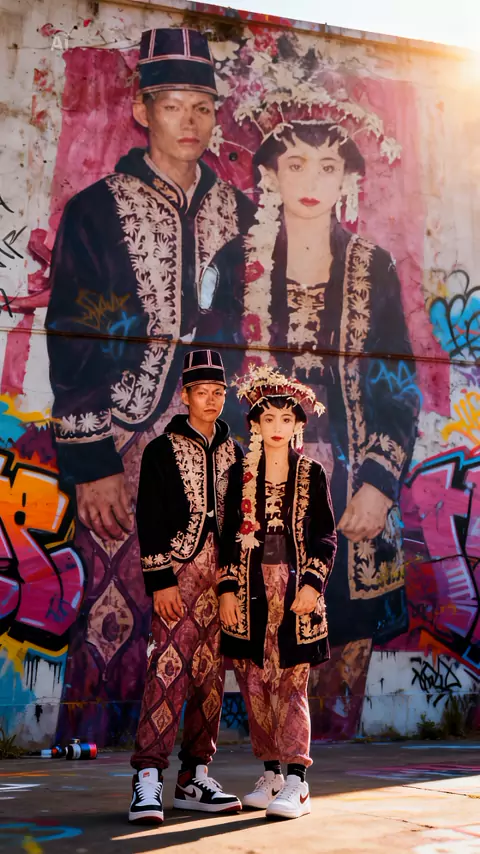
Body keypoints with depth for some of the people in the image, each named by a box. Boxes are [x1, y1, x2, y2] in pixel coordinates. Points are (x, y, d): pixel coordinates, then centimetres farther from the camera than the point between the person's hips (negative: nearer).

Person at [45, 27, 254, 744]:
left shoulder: (237, 212, 13)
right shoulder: (97, 211, 1)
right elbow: (71, 345, -3)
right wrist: (90, 464, -10)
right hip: (124, 451, -3)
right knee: (118, 617, -3)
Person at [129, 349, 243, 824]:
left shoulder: (232, 453, 17)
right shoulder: (162, 450, 3)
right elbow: (149, 519, -3)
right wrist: (159, 581, -11)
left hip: (223, 578, 5)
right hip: (178, 571, -5)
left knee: (211, 673, 5)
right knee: (169, 668, -13)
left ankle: (194, 780, 12)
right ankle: (148, 782, -12)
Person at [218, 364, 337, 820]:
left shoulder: (312, 475, 6)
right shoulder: (240, 475, 9)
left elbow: (325, 535, 5)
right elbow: (229, 534, 8)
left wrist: (312, 584, -7)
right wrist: (227, 588, 0)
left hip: (295, 586, -2)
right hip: (250, 588, 2)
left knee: (291, 683, -6)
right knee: (254, 684, 4)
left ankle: (296, 784, -4)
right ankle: (270, 775, 16)